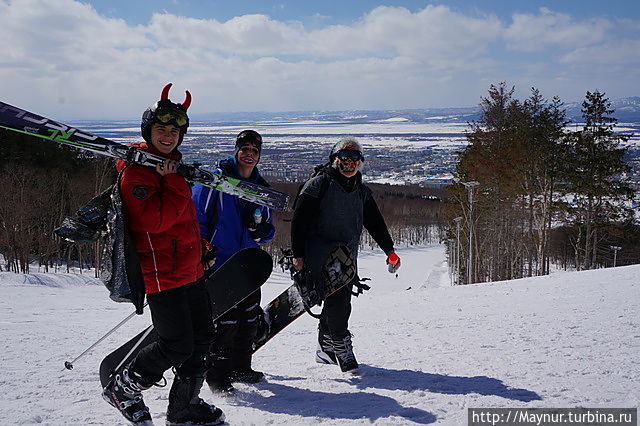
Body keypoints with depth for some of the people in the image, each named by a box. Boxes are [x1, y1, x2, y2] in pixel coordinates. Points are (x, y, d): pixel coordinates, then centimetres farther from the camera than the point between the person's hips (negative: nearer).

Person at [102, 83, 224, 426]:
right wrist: (175, 182, -22)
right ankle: (122, 389, 17)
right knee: (177, 345, -7)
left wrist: (200, 250, 23)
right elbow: (156, 220, -26)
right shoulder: (136, 170, -13)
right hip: (161, 272, -10)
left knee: (201, 336, 13)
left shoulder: (171, 164, 17)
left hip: (189, 270, 10)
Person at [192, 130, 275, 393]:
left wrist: (259, 229, -8)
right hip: (218, 262, -6)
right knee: (226, 320, -9)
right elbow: (196, 216, -7)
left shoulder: (261, 188, 12)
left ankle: (240, 368, 30)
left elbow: (269, 231, 15)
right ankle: (216, 373, 9)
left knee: (250, 317, 11)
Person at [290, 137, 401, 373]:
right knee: (336, 300, -17)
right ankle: (342, 348, -7)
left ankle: (326, 349, 20)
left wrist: (389, 250, 14)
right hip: (320, 254, -6)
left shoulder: (362, 191, 16)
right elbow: (299, 220, -6)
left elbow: (375, 223, 22)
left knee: (341, 303, 6)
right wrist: (298, 254, -12)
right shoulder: (318, 184, -3)